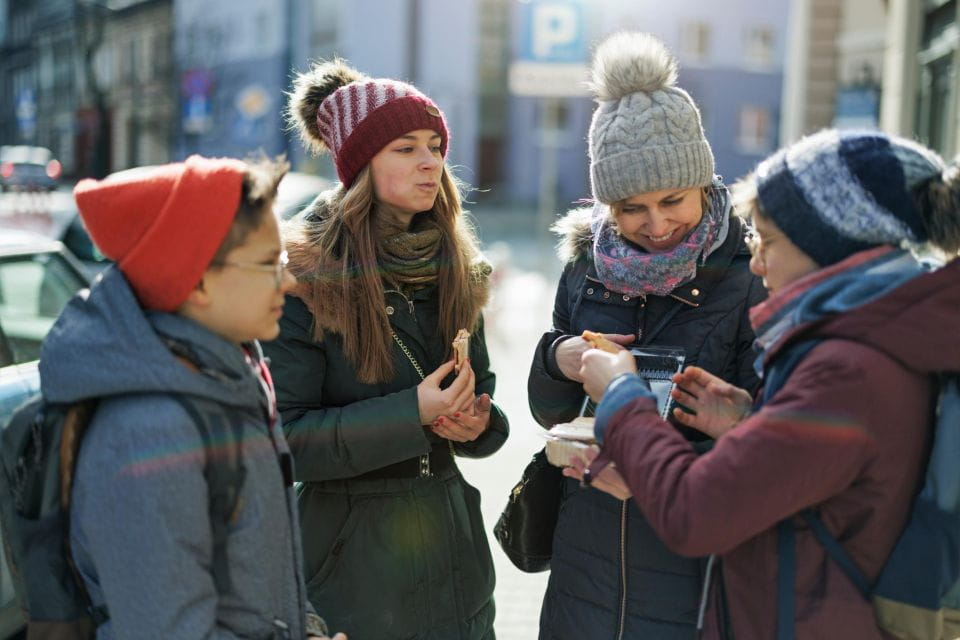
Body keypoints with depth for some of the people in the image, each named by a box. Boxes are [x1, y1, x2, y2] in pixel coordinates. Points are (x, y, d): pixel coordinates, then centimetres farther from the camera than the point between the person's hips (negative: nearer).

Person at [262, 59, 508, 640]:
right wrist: (411, 414, -23)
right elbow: (284, 436, -16)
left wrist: (478, 422, -10)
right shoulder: (306, 273, -13)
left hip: (447, 536, 5)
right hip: (349, 545, -5)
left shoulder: (454, 266, 4)